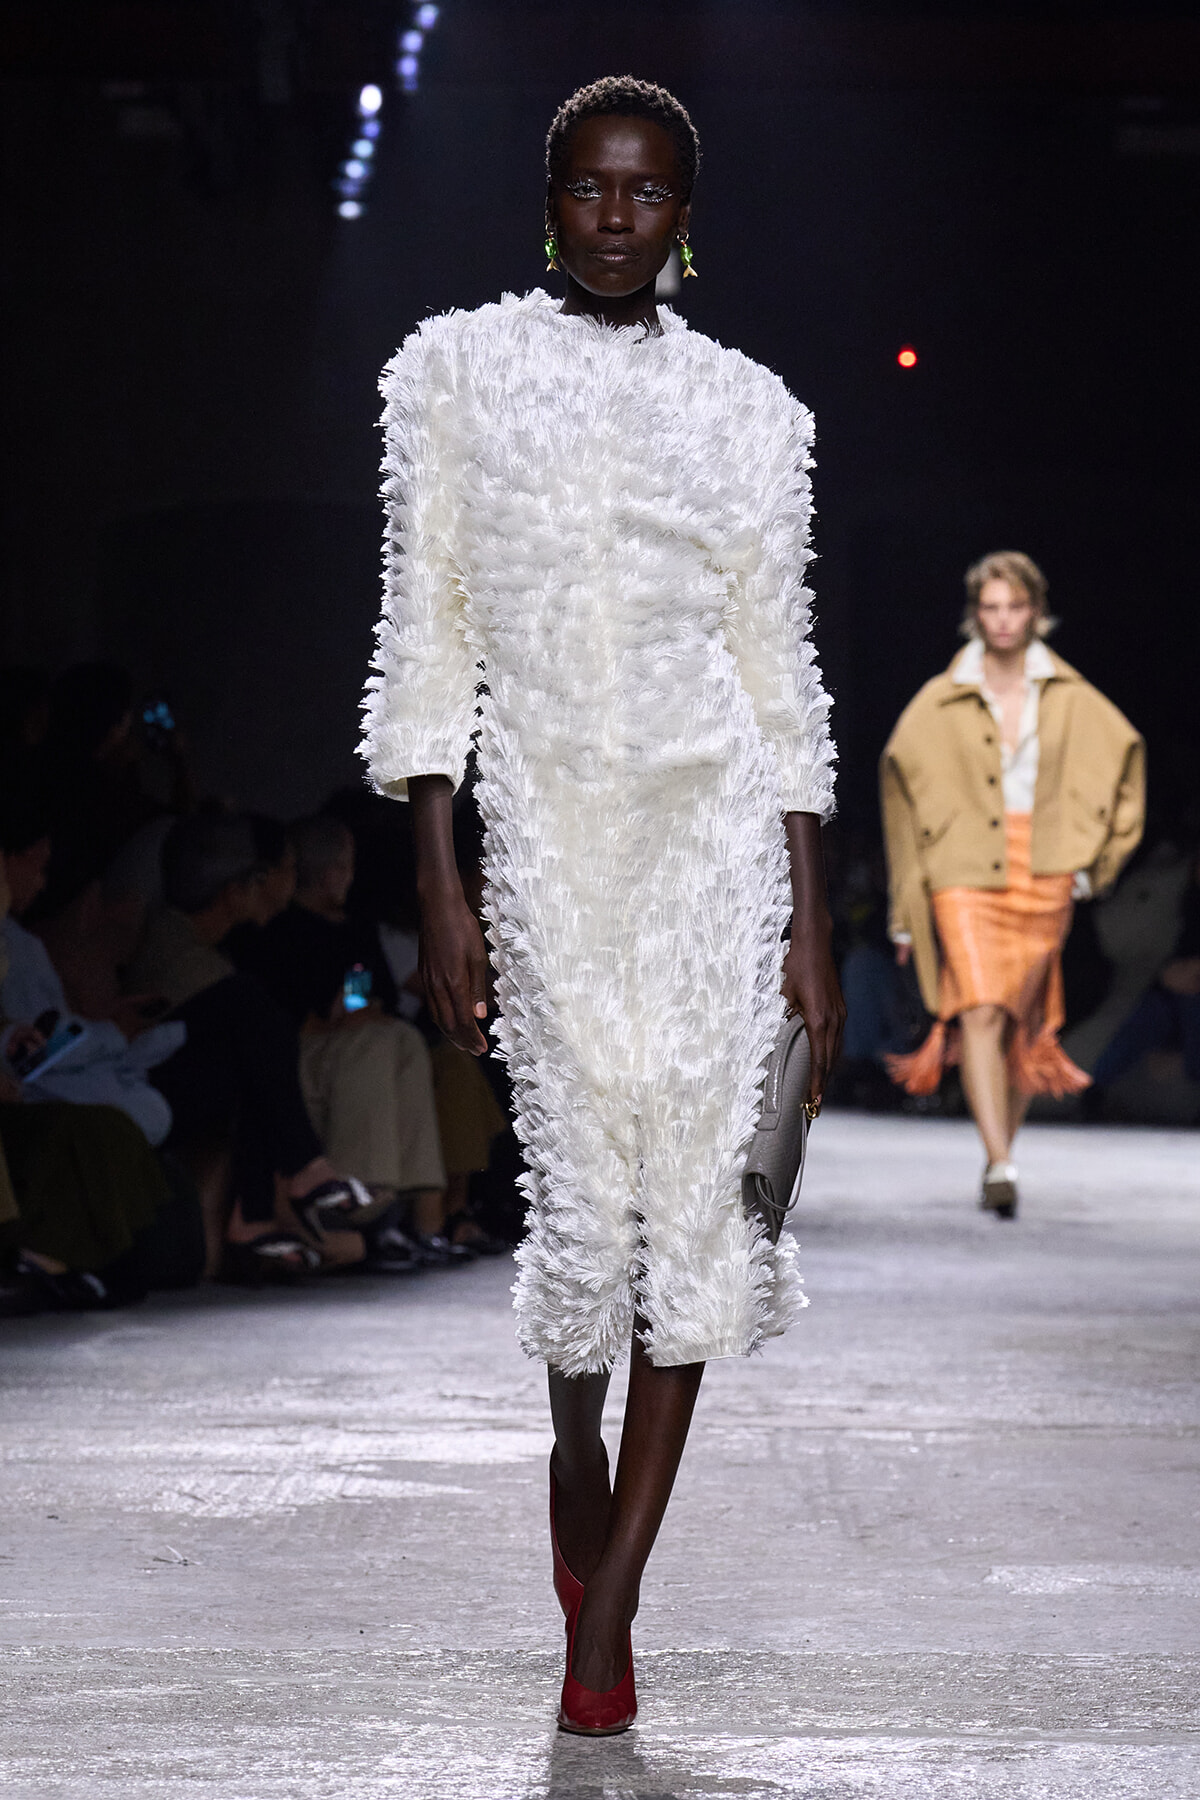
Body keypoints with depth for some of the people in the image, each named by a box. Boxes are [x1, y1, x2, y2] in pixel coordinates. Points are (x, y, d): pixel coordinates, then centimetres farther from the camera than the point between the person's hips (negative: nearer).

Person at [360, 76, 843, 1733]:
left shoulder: (750, 411, 6)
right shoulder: (455, 369, 4)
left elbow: (780, 669, 7)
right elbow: (427, 635, 2)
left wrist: (811, 924, 3)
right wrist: (438, 887, -4)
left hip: (716, 828, 1)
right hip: (544, 832, -1)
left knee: (695, 1191, -4)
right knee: (584, 1191, -2)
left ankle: (606, 1603, 4)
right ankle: (577, 1451, 32)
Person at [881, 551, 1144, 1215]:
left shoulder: (1072, 701, 5)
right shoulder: (940, 704, 3)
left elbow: (1125, 763, 15)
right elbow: (901, 783, 9)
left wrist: (1091, 861, 7)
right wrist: (906, 910, 9)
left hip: (1044, 878, 2)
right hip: (966, 875, -2)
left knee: (1023, 1025, 7)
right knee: (980, 1013, -18)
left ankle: (999, 1158, 25)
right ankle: (1001, 1166, -27)